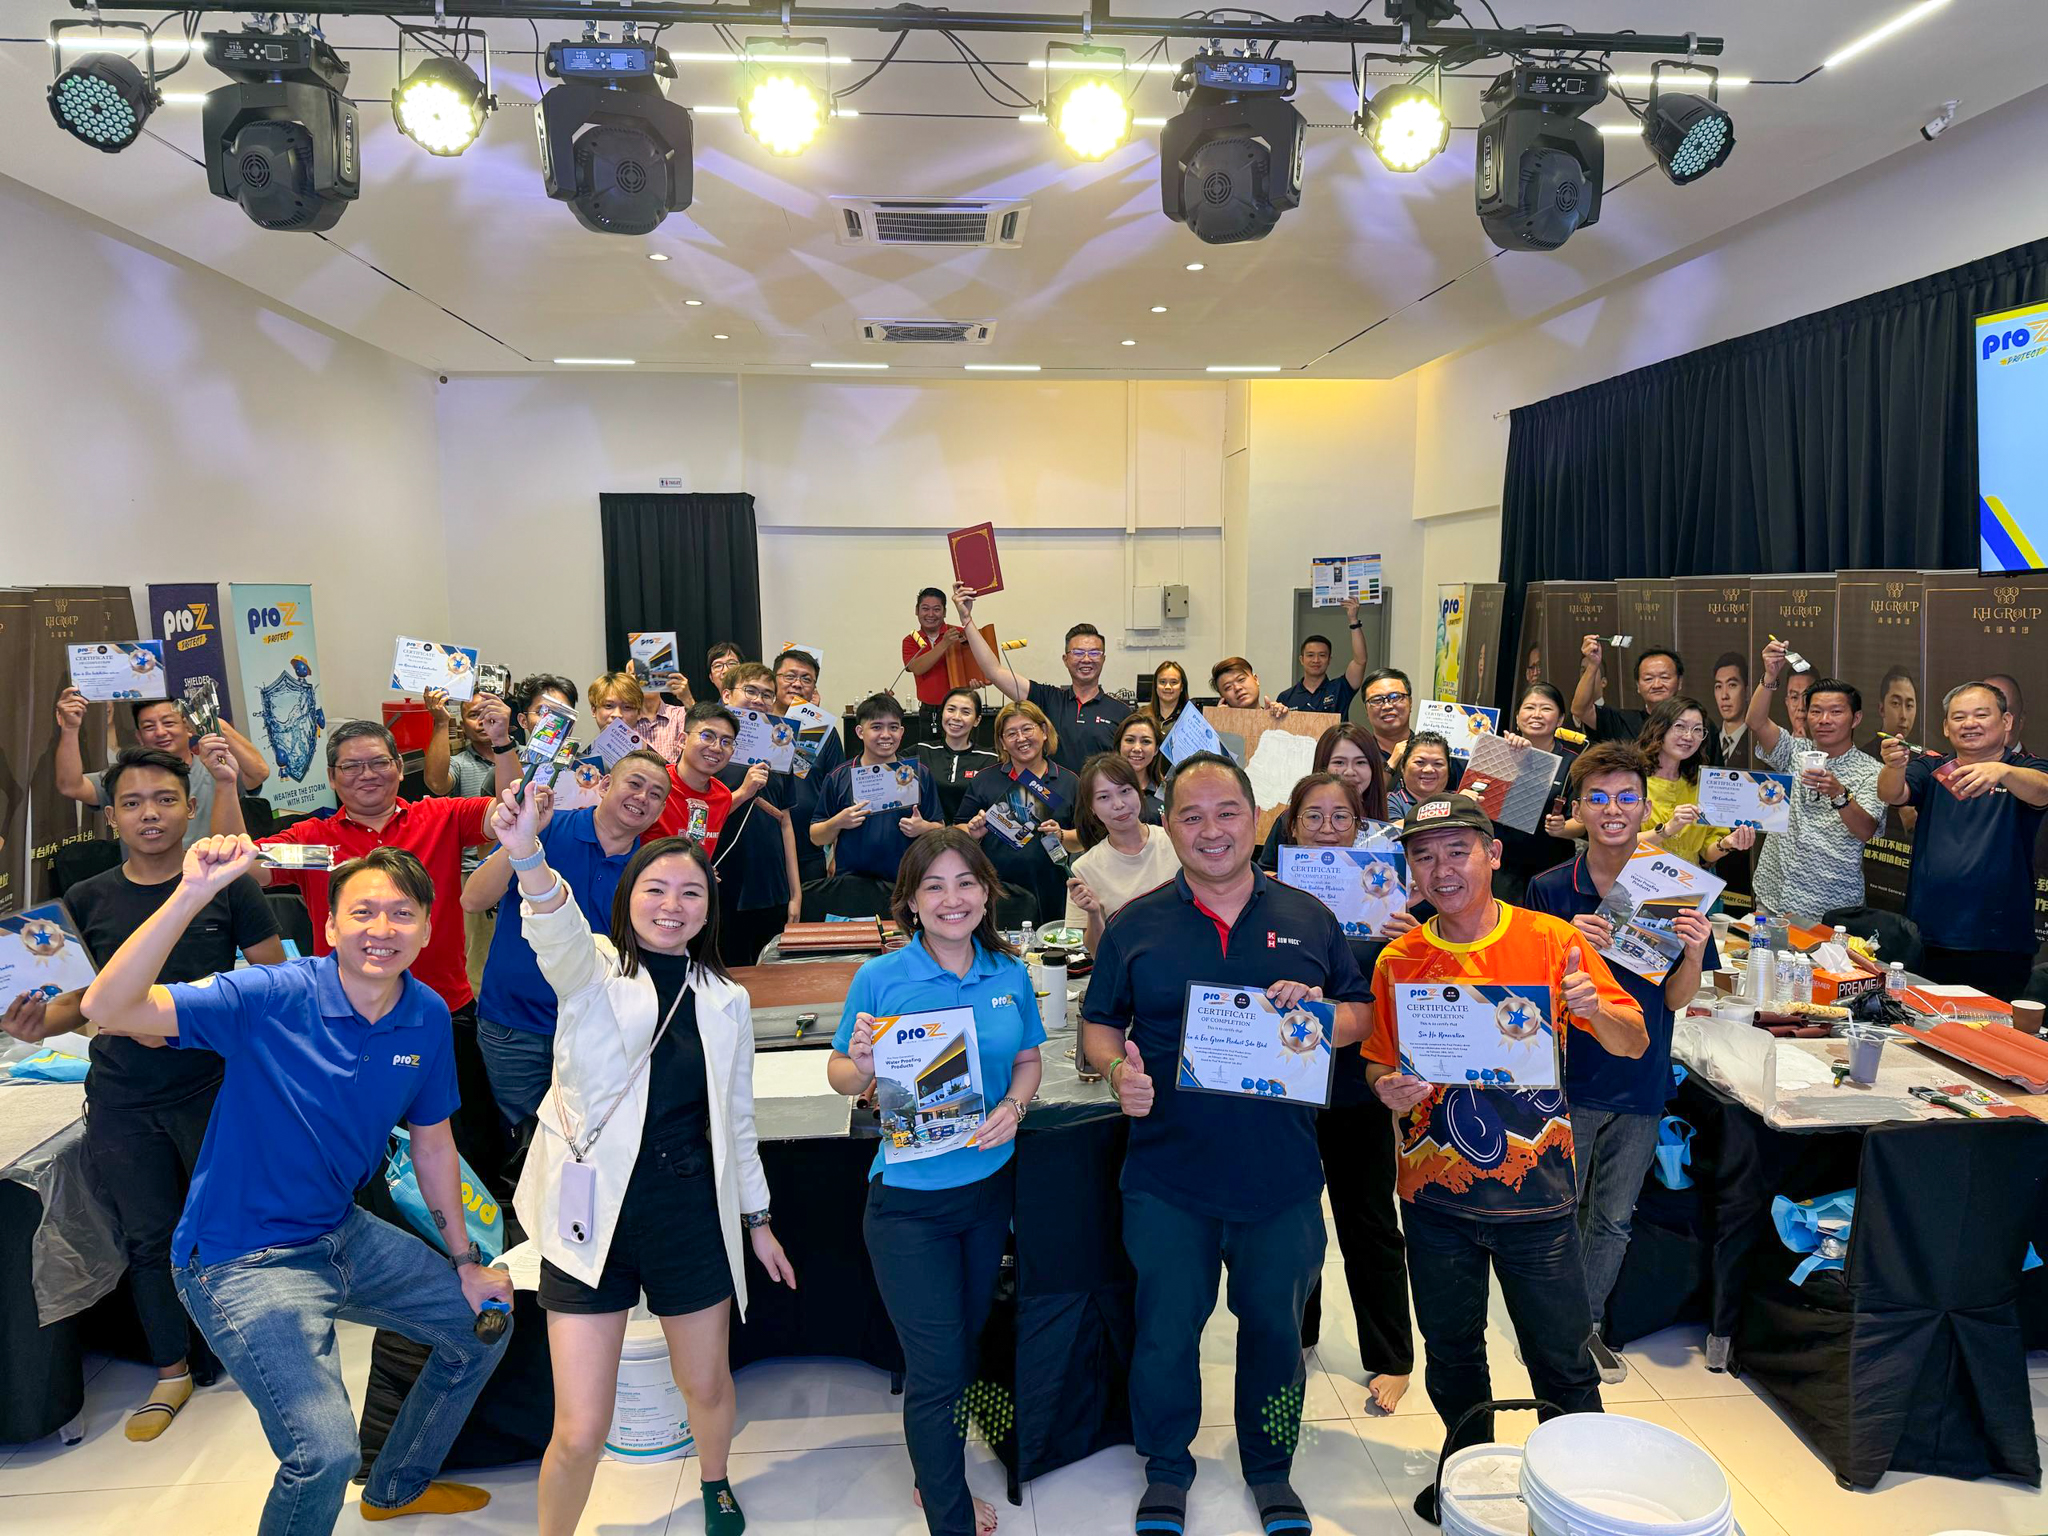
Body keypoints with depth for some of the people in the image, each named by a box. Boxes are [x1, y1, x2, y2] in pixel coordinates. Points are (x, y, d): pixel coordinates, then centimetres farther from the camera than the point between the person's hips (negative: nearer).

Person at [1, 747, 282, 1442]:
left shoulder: (225, 887, -7)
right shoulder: (86, 901, 2)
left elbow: (274, 979, -4)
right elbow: (81, 999, 8)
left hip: (215, 1089, -3)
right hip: (121, 1102, 3)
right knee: (148, 1237, 12)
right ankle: (172, 1369, 30)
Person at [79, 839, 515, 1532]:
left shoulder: (429, 1017, -5)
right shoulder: (272, 999, -22)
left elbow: (433, 1144, 7)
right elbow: (107, 1009, -35)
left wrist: (466, 1261, 11)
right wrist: (192, 894, -46)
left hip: (342, 1234, 7)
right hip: (243, 1260, -7)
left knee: (484, 1327, 19)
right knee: (326, 1453, -21)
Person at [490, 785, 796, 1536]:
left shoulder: (726, 1001, 5)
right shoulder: (595, 971, -6)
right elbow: (559, 934, -31)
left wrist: (758, 1219, 15)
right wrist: (528, 855, -51)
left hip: (693, 1213, 3)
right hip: (594, 1217, -3)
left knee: (708, 1387, 20)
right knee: (579, 1432, -3)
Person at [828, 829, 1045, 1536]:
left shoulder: (1010, 975, -3)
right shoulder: (880, 979, -14)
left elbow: (1029, 1059, 8)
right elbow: (841, 1076, -5)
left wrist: (1013, 1107, -12)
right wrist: (860, 1066, -27)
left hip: (990, 1185, 5)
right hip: (910, 1199, -4)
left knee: (964, 1347, 22)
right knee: (937, 1368, 1)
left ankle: (938, 1478, 45)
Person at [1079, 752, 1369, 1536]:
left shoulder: (1308, 918, 2)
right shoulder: (1134, 925, -1)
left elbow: (1361, 1016, 7)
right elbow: (1098, 1024, 4)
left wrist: (1321, 1015, -15)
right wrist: (1119, 1069, -16)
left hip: (1282, 1173, 1)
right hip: (1170, 1176, -1)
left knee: (1275, 1327, 17)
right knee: (1166, 1330, 12)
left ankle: (1270, 1469, 40)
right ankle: (1166, 1469, 37)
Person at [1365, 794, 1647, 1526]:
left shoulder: (1553, 941, -8)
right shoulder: (1398, 962, -3)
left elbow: (1634, 1045, -5)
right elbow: (1379, 1066, 6)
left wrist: (1595, 1009, -26)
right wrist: (1389, 1090, -16)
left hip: (1535, 1193, -2)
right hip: (1435, 1194, 2)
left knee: (1563, 1361, 10)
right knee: (1451, 1355, 18)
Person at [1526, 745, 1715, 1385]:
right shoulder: (1549, 889, -9)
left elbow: (1675, 1000, -1)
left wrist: (1694, 953, -21)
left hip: (1639, 1085, 2)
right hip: (1566, 1079, -2)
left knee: (1613, 1221, 17)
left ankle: (1588, 1324, 36)